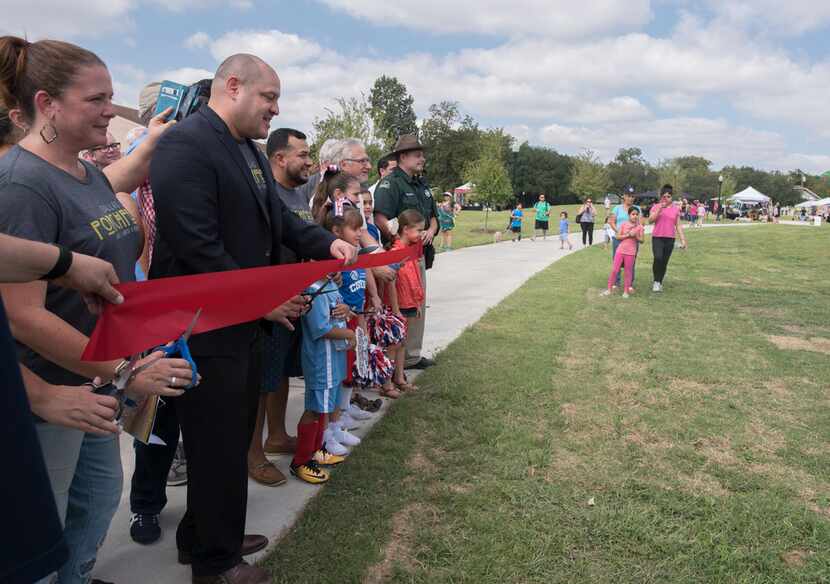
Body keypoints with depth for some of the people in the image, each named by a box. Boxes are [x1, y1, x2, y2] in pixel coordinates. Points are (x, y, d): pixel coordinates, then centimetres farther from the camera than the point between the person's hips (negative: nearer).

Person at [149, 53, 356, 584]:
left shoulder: (250, 151, 12)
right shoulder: (186, 144, -17)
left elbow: (278, 217, 15)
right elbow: (197, 248, -24)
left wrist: (326, 243, -4)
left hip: (244, 322, 9)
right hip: (205, 327, -9)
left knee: (235, 438, 20)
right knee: (219, 447, 6)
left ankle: (203, 537, 41)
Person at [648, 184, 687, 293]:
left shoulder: (675, 209, 9)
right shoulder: (656, 207, 3)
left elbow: (678, 226, 10)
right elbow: (650, 220, -12)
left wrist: (683, 240, 4)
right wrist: (659, 209, -20)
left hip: (670, 239, 3)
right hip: (657, 237, -3)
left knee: (664, 262, 5)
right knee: (658, 258, -22)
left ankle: (660, 283, 18)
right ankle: (656, 281, -7)